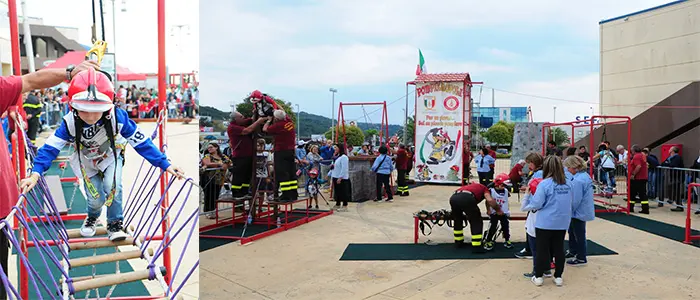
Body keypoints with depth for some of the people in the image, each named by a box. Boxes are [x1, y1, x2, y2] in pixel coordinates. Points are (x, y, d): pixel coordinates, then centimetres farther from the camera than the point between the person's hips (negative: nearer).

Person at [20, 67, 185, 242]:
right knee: (95, 199, 0)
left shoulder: (117, 118, -36)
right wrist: (35, 173, -45)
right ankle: (92, 217, 39)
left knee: (112, 187, -24)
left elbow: (140, 141, -31)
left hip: (111, 157, -1)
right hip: (88, 162, 1)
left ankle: (115, 223, 2)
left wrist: (165, 164, -33)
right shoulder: (70, 123, -31)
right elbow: (51, 147, -29)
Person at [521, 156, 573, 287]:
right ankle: (558, 277, 21)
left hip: (545, 223, -4)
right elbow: (570, 201, 13)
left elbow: (536, 204, -16)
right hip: (562, 222, 4)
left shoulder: (544, 184, -16)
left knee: (542, 249, 7)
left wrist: (527, 196, 1)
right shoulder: (568, 184, 2)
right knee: (559, 249, 13)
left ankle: (538, 277, 15)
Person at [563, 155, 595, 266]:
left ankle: (581, 258, 20)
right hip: (583, 210, 10)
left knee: (579, 235, 6)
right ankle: (573, 251, 41)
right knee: (572, 231, 25)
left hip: (579, 212, -10)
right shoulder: (585, 175, 4)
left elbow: (575, 200, -27)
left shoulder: (578, 180, -27)